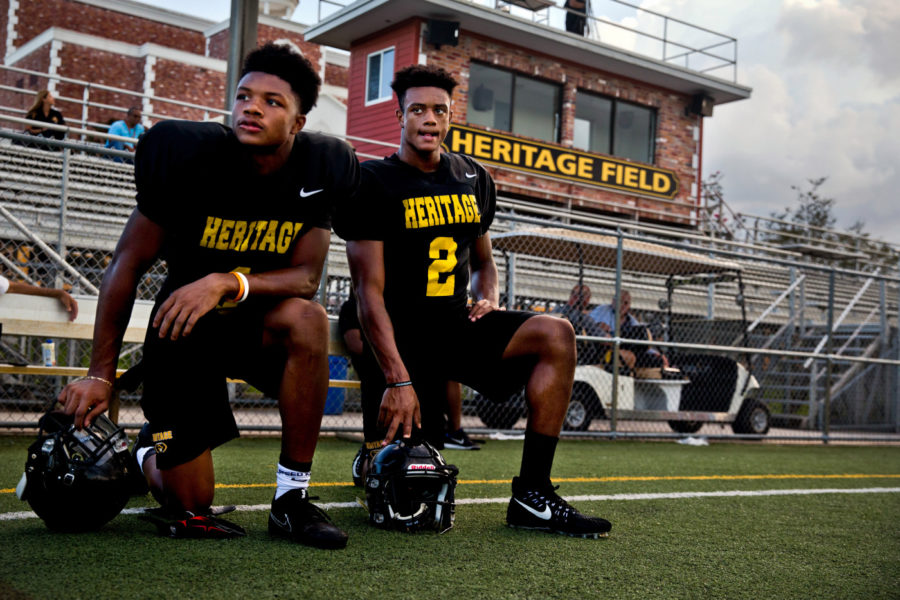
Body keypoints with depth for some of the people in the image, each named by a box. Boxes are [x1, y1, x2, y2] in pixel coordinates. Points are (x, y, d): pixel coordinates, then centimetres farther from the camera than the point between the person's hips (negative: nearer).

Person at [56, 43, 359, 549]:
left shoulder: (316, 170, -12)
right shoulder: (191, 156, -18)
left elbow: (306, 278, -14)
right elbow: (128, 265, -11)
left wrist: (227, 283, -33)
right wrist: (101, 374, -10)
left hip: (257, 322, 2)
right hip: (183, 328, -1)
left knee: (307, 318, -36)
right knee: (190, 504, -2)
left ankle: (292, 498, -22)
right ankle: (150, 452, 38)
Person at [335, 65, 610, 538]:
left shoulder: (473, 179, 13)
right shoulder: (373, 183, -6)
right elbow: (369, 290, -12)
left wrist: (489, 300, 1)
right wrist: (398, 379, -21)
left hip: (458, 322, 5)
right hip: (405, 335, -5)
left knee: (556, 335, -22)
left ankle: (532, 497, -19)